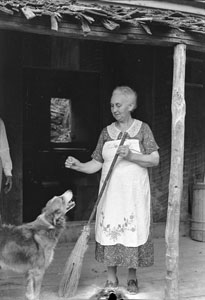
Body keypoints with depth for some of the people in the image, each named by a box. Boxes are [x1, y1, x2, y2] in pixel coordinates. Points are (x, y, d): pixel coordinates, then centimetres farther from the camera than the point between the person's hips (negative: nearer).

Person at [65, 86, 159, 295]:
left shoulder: (143, 129, 1)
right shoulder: (106, 132, 8)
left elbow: (155, 160, -5)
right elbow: (96, 163, 6)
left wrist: (131, 156, -19)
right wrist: (79, 166, -13)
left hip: (134, 193, -2)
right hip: (110, 192, 2)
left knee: (133, 231, 1)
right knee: (109, 231, 2)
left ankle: (132, 278, 18)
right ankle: (111, 279, 17)